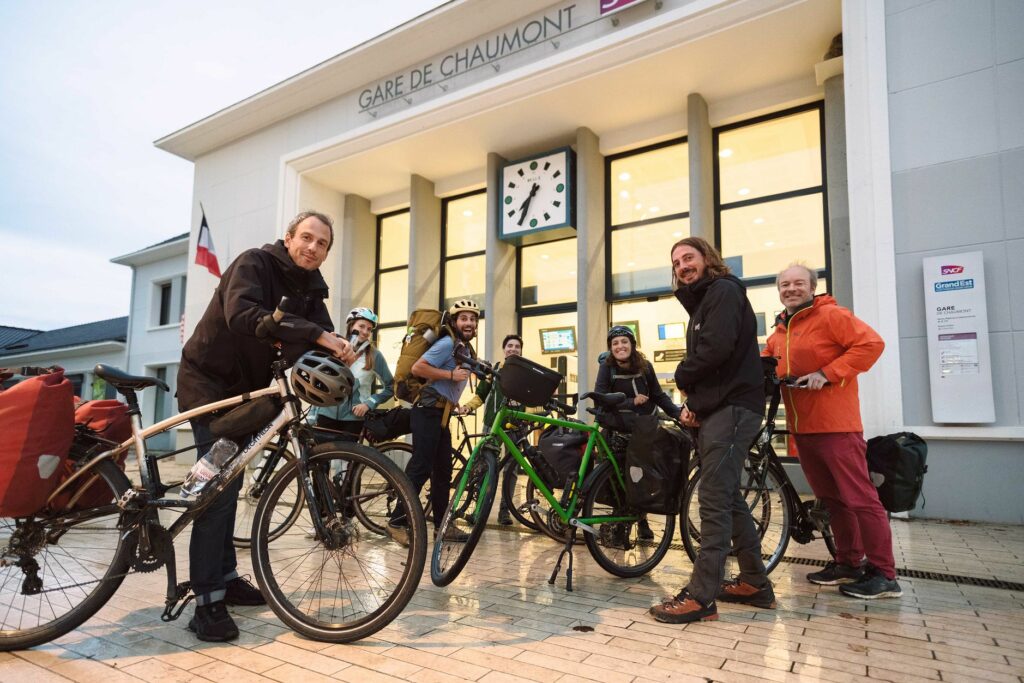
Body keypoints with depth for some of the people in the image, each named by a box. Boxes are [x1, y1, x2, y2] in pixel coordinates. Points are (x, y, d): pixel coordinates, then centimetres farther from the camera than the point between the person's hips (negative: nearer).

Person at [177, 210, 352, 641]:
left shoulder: (311, 288, 2)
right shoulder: (255, 263, -17)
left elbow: (320, 341, -9)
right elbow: (242, 314, -37)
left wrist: (338, 352, -34)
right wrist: (315, 334, -43)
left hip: (246, 389, 8)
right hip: (209, 382, -7)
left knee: (229, 484, 14)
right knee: (220, 485, -14)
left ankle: (225, 577, 26)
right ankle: (208, 601, -7)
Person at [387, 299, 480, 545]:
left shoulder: (466, 350, 17)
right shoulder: (448, 344, -13)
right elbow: (417, 368, -21)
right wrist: (451, 374, -21)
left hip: (441, 414, 10)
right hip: (428, 412, -10)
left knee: (443, 470, 11)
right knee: (421, 468, -10)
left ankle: (442, 525, 18)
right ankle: (397, 523, -2)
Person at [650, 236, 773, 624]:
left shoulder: (724, 290, -5)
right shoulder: (701, 302, 25)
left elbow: (717, 348, -21)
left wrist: (682, 377, -4)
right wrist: (692, 402, 3)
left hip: (731, 407, -10)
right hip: (715, 408, 10)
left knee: (714, 500, -11)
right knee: (728, 497, 13)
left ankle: (701, 596, -8)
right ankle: (755, 583, 23)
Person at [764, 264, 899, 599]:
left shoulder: (831, 315, -6)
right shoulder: (779, 332, 16)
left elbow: (871, 344, -15)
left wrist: (826, 373, -19)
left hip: (836, 424, -8)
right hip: (802, 426, 8)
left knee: (859, 497, -4)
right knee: (831, 499, 14)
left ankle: (883, 574, 5)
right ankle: (849, 564, 25)